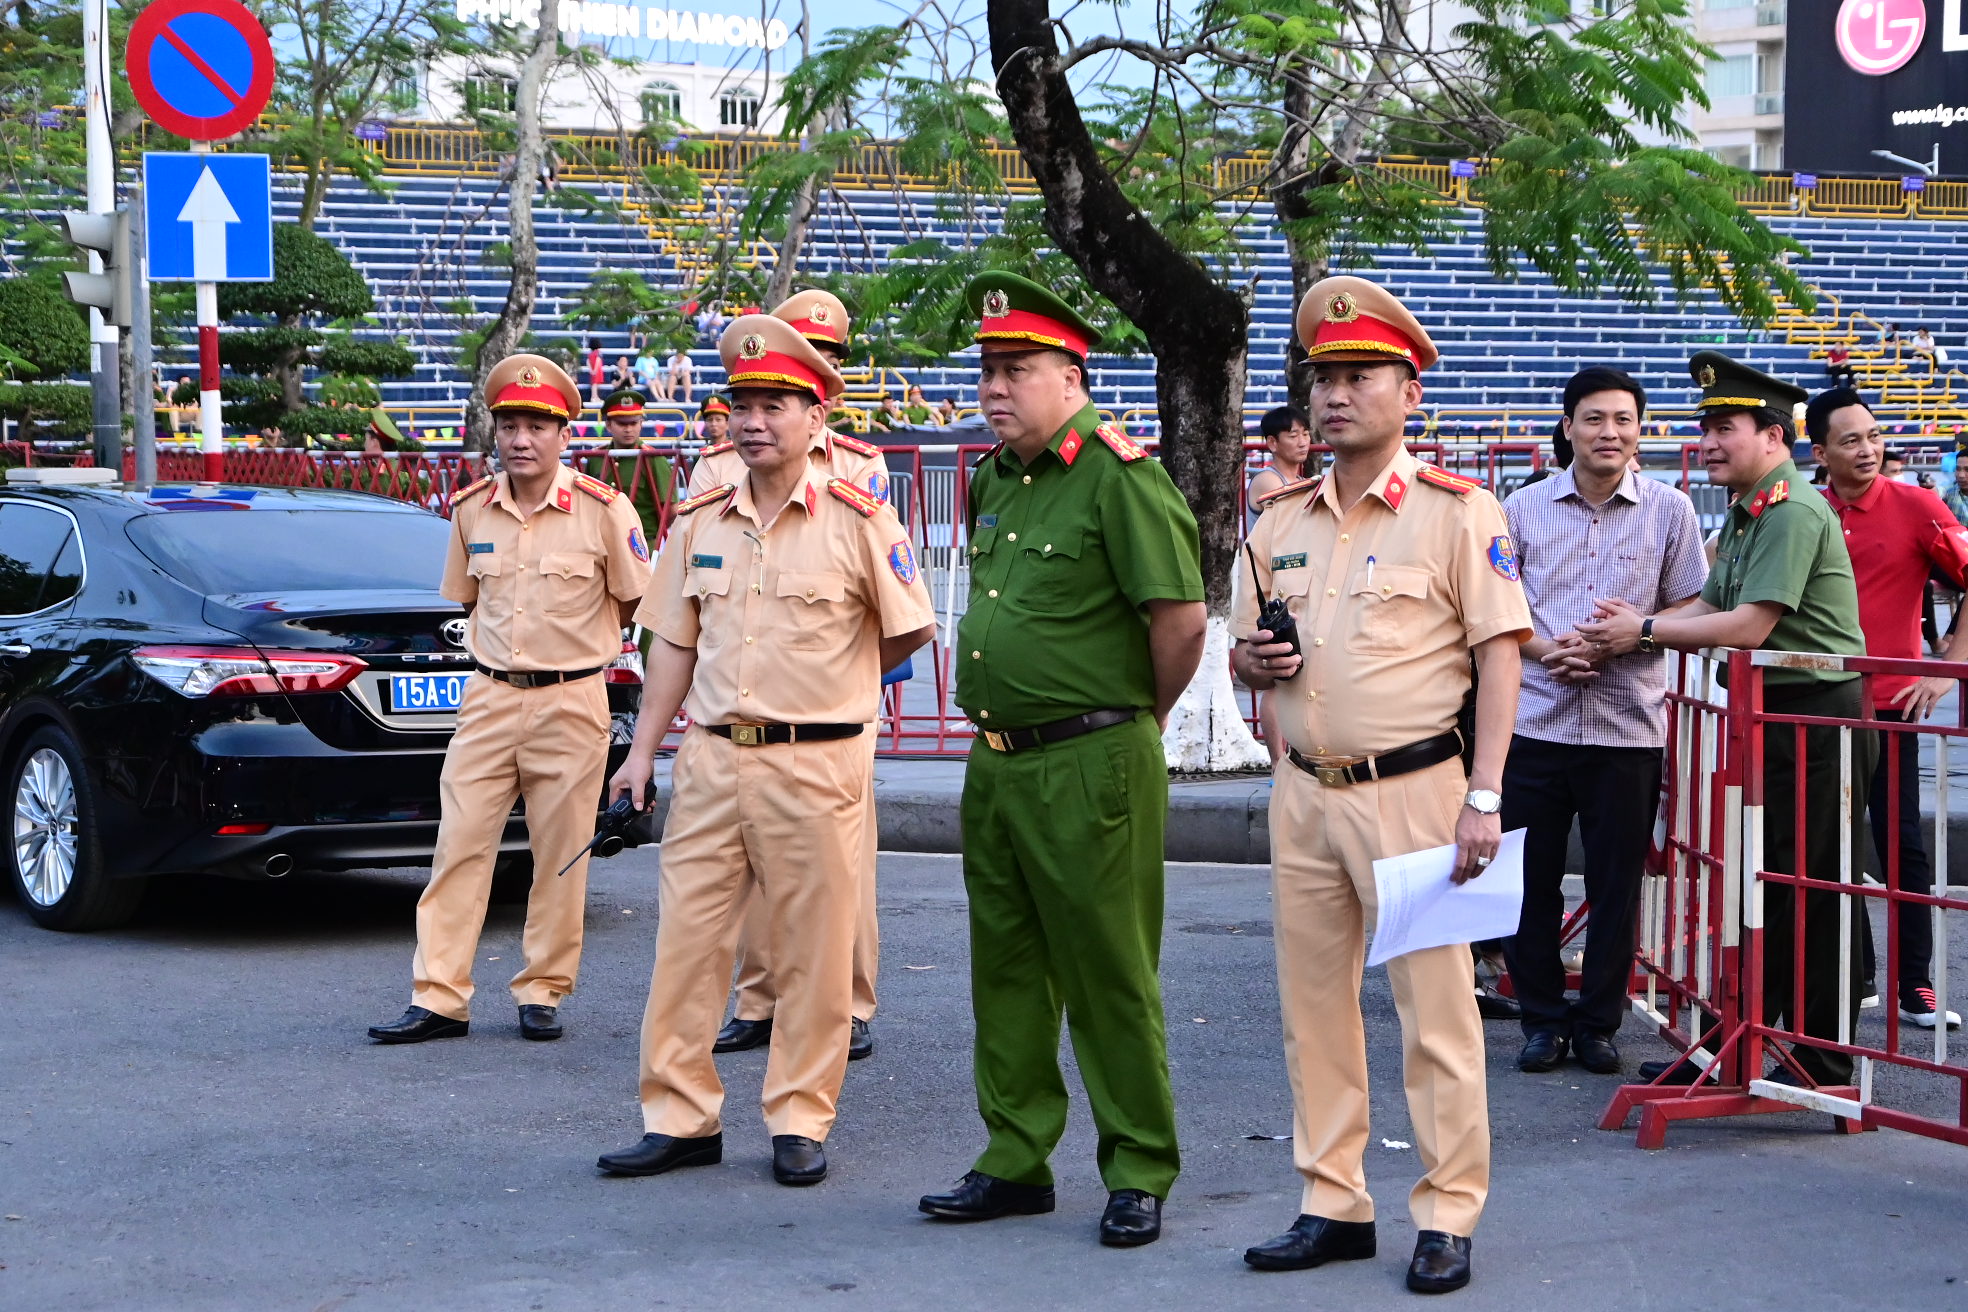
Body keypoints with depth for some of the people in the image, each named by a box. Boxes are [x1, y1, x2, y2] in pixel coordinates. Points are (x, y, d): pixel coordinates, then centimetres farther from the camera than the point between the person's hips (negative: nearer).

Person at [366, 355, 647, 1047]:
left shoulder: (602, 510, -7)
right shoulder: (472, 510, 6)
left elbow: (636, 603, 4)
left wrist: (576, 646, 7)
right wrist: (498, 650, 14)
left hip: (570, 703, -3)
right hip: (488, 699, 3)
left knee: (561, 856, 3)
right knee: (459, 847, -1)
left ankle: (542, 992, 14)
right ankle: (438, 999, 1)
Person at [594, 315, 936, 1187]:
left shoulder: (857, 521, -4)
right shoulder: (699, 523, 10)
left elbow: (907, 632, 3)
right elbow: (676, 644, 13)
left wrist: (826, 687, 8)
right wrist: (641, 753, 9)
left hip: (817, 764, -4)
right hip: (710, 757, 4)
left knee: (813, 951, 3)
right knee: (686, 940, 4)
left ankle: (800, 1123, 13)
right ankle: (680, 1117, 12)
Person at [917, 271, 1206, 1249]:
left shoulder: (1119, 477, -13)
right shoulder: (992, 479, 13)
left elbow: (1181, 619, -15)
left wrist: (1135, 719, -2)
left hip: (1091, 766, -8)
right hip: (995, 762, 8)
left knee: (1110, 977, -1)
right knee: (1007, 967, 13)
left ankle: (1139, 1174, 10)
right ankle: (1016, 1160, 23)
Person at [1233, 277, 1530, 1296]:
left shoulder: (1457, 512, -4)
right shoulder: (1281, 522, 12)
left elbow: (1499, 654, -8)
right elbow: (1244, 652, 22)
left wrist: (1484, 798, -14)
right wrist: (1256, 660, -4)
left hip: (1411, 790, -6)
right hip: (1302, 792, 6)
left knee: (1433, 1003, -4)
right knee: (1312, 1003, 9)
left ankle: (1447, 1218, 4)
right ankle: (1332, 1205, 18)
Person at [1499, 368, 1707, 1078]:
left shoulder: (1669, 510, 3)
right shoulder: (1525, 507, 5)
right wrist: (1543, 649, -12)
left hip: (1629, 726, -1)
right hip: (1537, 719, 1)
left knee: (1616, 886, 4)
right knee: (1529, 879, 4)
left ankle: (1597, 1022, 17)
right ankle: (1542, 1020, 18)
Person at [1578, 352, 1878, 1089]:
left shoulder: (1793, 513, -16)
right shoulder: (1747, 515, 16)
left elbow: (1749, 626, -21)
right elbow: (1710, 611, 14)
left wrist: (1645, 630, -11)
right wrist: (1629, 633, -3)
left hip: (1818, 717, -10)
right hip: (1773, 717, 10)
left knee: (1810, 893, -4)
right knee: (1757, 887, 12)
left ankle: (1822, 1069, 3)